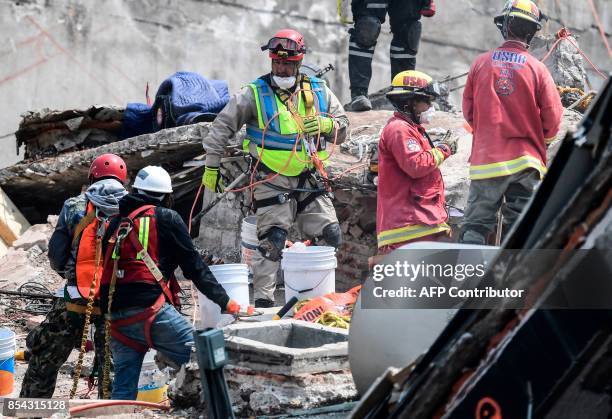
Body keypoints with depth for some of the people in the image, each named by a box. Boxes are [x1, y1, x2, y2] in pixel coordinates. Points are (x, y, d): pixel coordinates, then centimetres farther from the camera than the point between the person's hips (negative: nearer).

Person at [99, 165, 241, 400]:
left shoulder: (116, 223, 22)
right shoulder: (166, 218, 5)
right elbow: (194, 266, 4)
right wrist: (224, 301, 9)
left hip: (116, 316, 7)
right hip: (151, 310, -6)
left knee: (124, 386, 10)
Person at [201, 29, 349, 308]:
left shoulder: (318, 93, 10)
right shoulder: (254, 95, 0)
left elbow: (342, 130, 15)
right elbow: (222, 127, 3)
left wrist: (326, 124, -8)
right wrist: (211, 166, 1)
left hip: (311, 181, 4)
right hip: (273, 183, -4)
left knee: (330, 237, -1)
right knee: (272, 240, -12)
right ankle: (263, 299, -7)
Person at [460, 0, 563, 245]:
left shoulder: (481, 63, -1)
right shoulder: (537, 69, -6)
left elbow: (469, 111, 8)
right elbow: (553, 117, -3)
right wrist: (540, 140, 18)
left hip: (486, 158, 1)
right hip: (525, 159, -1)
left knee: (476, 224, 5)